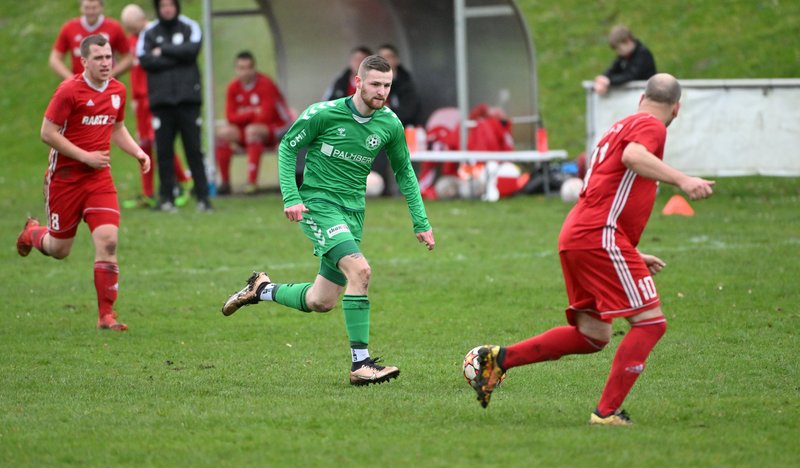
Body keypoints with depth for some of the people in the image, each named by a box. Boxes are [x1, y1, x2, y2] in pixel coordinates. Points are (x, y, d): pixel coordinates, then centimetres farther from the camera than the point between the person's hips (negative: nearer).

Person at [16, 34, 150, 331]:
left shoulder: (118, 91, 5)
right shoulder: (69, 91, -14)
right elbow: (48, 133, -13)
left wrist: (138, 152, 5)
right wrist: (85, 156, -17)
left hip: (99, 178, 4)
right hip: (65, 178, -4)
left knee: (107, 241, -14)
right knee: (60, 249, 8)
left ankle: (106, 315, -8)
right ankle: (32, 233, 45)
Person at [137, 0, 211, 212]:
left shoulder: (190, 27, 9)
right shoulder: (149, 33, 9)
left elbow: (192, 50, -9)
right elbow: (145, 60, -6)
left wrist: (163, 51, -5)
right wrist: (177, 57, -7)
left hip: (188, 98, -1)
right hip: (161, 99, 1)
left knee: (194, 149, -2)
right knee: (163, 150, 0)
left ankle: (202, 196, -2)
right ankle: (166, 197, 5)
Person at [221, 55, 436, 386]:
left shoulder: (390, 125, 0)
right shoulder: (324, 114, -12)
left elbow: (404, 172, 13)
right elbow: (288, 147, -1)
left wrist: (421, 222, 10)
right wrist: (291, 197, -11)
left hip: (352, 212, 6)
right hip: (318, 203, -6)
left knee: (321, 302, 8)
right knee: (359, 269, -27)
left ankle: (262, 289, 36)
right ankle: (361, 363, -24)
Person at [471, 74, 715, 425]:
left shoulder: (619, 128, 28)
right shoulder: (651, 126, -1)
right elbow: (633, 156, -26)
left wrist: (633, 256, 35)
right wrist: (681, 180, -32)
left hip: (574, 238, 10)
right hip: (600, 237, -10)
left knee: (592, 336, 13)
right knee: (651, 322, -7)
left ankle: (500, 358, 11)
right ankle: (607, 412, -11)